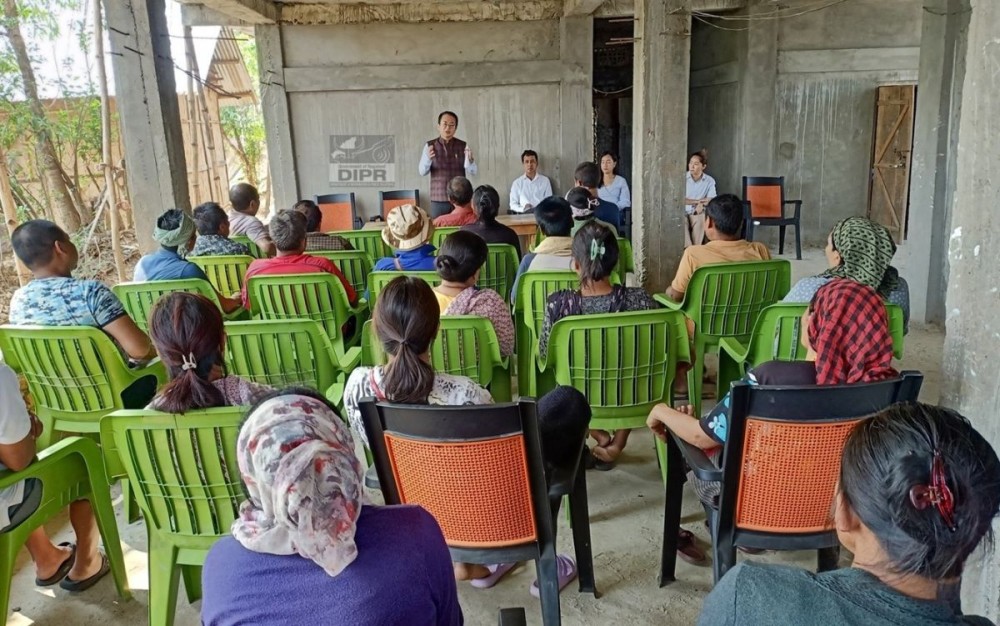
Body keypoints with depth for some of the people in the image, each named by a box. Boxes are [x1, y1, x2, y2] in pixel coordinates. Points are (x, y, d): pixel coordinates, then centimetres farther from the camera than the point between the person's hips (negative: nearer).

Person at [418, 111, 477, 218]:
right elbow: (422, 172, -6)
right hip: (438, 200, 0)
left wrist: (470, 160, -26)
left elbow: (473, 172, -4)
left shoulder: (463, 146, 3)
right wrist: (428, 159, -27)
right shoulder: (429, 146, 2)